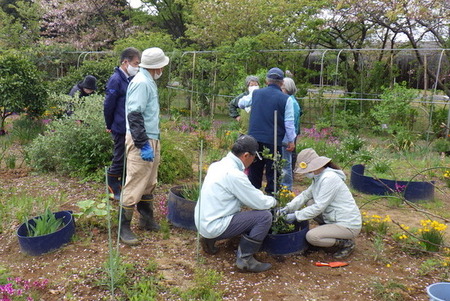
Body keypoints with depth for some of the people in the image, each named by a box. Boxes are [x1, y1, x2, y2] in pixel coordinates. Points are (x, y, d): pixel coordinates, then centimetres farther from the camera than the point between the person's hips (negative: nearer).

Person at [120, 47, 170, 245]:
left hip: (151, 139, 10)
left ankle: (147, 220, 31)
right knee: (135, 186, -5)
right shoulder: (142, 83, -17)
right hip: (141, 141, -10)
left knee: (149, 184, 18)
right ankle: (123, 227, 6)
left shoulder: (148, 81, 14)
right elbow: (134, 116, -23)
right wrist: (144, 145, -24)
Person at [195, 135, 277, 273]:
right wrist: (273, 201, 6)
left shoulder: (218, 165, 7)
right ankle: (245, 259, -4)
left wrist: (264, 198, 16)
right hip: (214, 227, -9)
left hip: (202, 222, 9)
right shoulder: (234, 174, -21)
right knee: (265, 216, -11)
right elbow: (260, 203, -15)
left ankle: (210, 239, 20)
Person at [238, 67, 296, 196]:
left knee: (254, 171, 15)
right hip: (273, 141, -3)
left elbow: (241, 104, 21)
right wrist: (291, 140, 5)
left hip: (254, 138, 4)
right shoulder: (286, 99, -6)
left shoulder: (256, 93, 4)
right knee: (272, 171, 6)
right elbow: (289, 122, -4)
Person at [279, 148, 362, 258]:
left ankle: (346, 243, -3)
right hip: (335, 219, 10)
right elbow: (305, 195, 7)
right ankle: (329, 229, 13)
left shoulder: (329, 179, -23)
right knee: (309, 202, 7)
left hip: (349, 226, -10)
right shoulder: (318, 177, 6)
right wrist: (288, 208, -5)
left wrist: (296, 216, -17)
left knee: (311, 236, -21)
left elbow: (319, 207, -23)